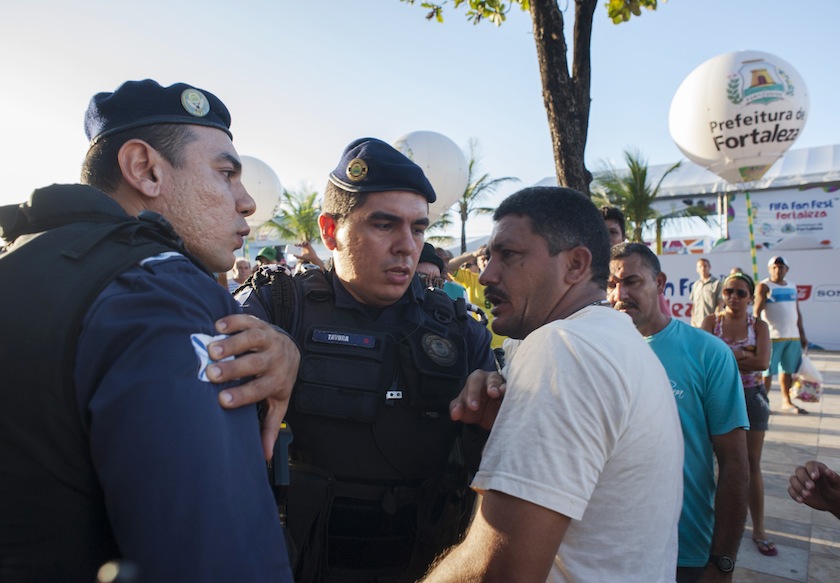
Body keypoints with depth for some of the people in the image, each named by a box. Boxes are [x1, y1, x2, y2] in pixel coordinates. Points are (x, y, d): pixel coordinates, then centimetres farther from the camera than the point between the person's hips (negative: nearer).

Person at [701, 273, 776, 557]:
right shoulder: (711, 321, -2)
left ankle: (759, 530, 17)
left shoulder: (759, 326, -1)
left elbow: (762, 362, -17)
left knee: (752, 463, 7)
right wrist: (742, 354, -19)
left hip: (751, 397, 0)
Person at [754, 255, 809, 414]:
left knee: (788, 370, 11)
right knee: (767, 371, -3)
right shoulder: (764, 286, -4)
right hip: (772, 337, -6)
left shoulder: (792, 286, 16)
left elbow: (797, 312, 20)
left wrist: (802, 334, 17)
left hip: (793, 337, 6)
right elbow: (757, 310, -11)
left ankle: (787, 402, 20)